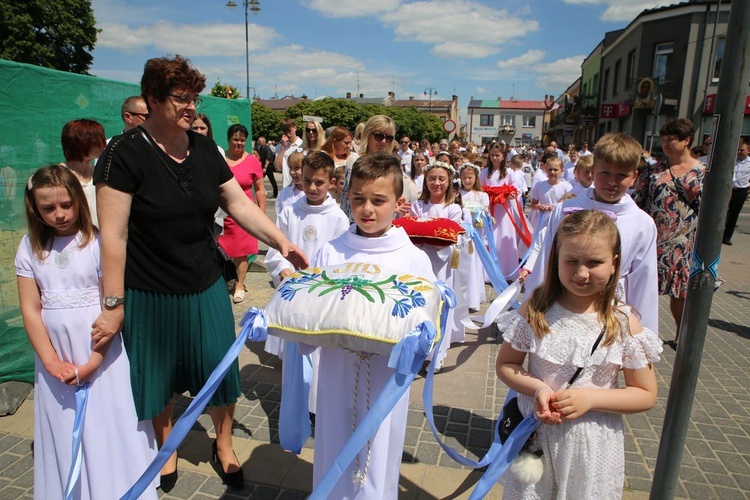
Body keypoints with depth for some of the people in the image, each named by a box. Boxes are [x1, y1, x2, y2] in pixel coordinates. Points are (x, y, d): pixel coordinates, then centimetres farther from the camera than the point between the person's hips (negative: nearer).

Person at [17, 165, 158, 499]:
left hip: (103, 355, -3)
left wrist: (90, 364, -13)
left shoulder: (98, 241, -10)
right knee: (64, 435, 15)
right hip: (55, 359, 4)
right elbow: (31, 310, 1)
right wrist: (52, 362, -8)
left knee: (109, 431, 5)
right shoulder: (30, 247, 2)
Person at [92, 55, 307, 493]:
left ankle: (224, 446, 36)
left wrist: (282, 242, -11)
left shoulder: (205, 149, 1)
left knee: (220, 369, 11)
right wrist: (114, 303, -15)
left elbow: (239, 202, 1)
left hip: (206, 286, 4)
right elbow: (113, 233, -15)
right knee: (159, 376, 14)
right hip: (149, 293, -3)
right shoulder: (125, 153, -14)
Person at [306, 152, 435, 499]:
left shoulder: (414, 259, -5)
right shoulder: (330, 253, -1)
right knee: (334, 456, 16)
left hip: (386, 379, -1)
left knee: (378, 459, 14)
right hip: (337, 374, 2)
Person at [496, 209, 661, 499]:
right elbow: (505, 365, -2)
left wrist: (590, 398, -19)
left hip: (593, 445, 0)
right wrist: (538, 388, -20)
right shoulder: (535, 311, -10)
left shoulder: (623, 323, -11)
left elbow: (646, 395, -5)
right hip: (535, 437, 1)